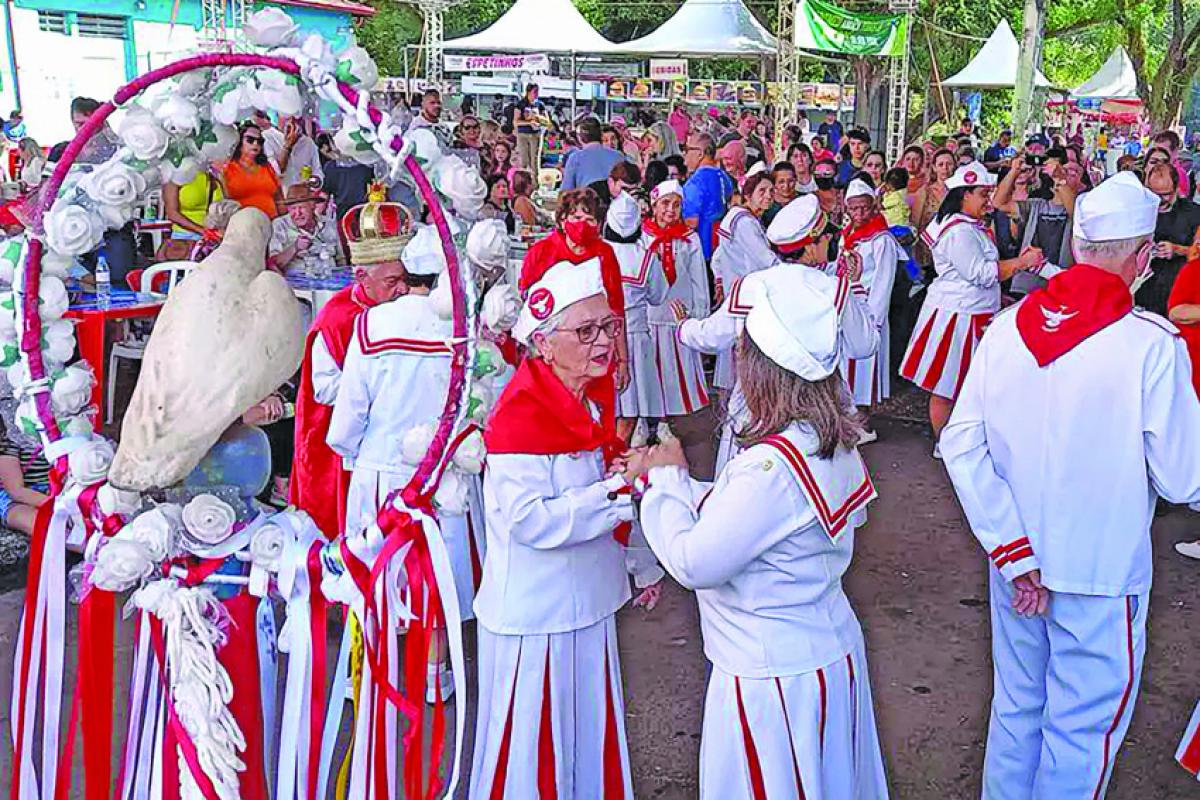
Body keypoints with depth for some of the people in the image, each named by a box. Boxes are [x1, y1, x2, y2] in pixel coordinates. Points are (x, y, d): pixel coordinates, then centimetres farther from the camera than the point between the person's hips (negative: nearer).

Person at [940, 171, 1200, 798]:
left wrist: (1015, 554, -7)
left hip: (1016, 565, 5)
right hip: (1101, 572, -5)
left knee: (1015, 706, 22)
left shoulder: (1007, 327, -6)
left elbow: (961, 448, -9)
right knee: (1082, 728, 12)